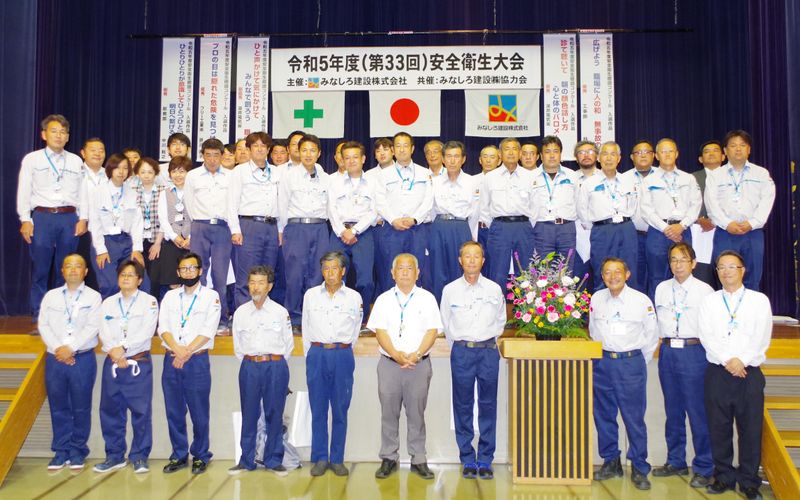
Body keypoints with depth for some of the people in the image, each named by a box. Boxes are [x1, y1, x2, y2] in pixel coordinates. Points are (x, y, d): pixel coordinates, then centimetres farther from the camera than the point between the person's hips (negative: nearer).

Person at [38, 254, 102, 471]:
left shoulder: (93, 297, 2)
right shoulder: (51, 296, 11)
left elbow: (92, 327, -8)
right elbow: (43, 325, 3)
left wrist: (70, 348, -15)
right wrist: (58, 349, -10)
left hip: (83, 359, -2)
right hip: (55, 359, 3)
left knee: (81, 408, 2)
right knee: (58, 407, 7)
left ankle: (77, 451, 13)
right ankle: (61, 451, 17)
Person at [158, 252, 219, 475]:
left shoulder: (211, 296, 1)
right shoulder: (170, 296, 12)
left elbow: (208, 331, -7)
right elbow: (163, 328, 3)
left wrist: (186, 353, -14)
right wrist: (177, 349, -14)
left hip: (197, 360, -3)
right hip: (171, 360, 4)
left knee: (199, 412, 2)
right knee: (174, 412, 8)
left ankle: (200, 456, 15)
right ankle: (179, 455, 21)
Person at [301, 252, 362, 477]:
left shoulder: (354, 297, 3)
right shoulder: (310, 295, 6)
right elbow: (306, 328, 12)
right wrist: (312, 355, 11)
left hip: (342, 356, -1)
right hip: (317, 355, 1)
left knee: (340, 410, 4)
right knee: (318, 410, 4)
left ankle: (337, 459, 14)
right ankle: (320, 458, 14)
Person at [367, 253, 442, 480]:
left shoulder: (427, 298, 5)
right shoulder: (384, 299, 6)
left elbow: (432, 331, -1)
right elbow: (380, 331, -1)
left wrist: (416, 355, -15)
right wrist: (396, 354, -16)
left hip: (419, 365, -1)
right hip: (389, 364, 1)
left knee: (417, 413, 5)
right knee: (389, 413, 7)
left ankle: (418, 460, 16)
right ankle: (388, 459, 18)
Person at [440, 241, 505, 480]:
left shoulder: (494, 289, 3)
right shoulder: (450, 290, 2)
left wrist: (489, 342, 12)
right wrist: (458, 344, 11)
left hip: (488, 351, 1)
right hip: (461, 351, 0)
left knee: (488, 406, 4)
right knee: (463, 406, 4)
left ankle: (485, 459, 14)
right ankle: (467, 459, 14)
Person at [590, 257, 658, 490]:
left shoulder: (641, 300, -5)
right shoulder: (597, 299, 5)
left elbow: (652, 335, 5)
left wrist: (638, 363, 7)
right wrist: (601, 357, 13)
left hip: (631, 362, -4)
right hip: (602, 362, 4)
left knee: (634, 418, -2)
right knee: (604, 415, 10)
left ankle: (639, 468, 11)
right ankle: (611, 462, 25)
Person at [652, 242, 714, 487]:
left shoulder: (705, 290, -3)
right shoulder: (662, 288, 9)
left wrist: (710, 353, -5)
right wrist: (663, 341, 9)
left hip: (694, 351, -4)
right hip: (668, 352, 5)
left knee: (698, 411, -1)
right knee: (673, 410, 14)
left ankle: (703, 469, 12)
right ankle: (676, 462, 27)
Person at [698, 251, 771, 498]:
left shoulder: (759, 300, 6)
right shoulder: (709, 301, 8)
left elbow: (762, 338, -2)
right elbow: (706, 336, -2)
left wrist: (742, 360, -14)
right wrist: (727, 361, -14)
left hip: (749, 372, -1)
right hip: (717, 373, 1)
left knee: (750, 429, 2)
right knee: (719, 429, 5)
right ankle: (724, 476, 18)